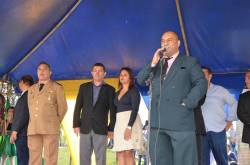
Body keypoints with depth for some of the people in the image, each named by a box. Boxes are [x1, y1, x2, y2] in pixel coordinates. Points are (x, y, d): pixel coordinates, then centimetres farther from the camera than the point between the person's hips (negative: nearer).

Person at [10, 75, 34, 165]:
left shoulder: (28, 95, -8)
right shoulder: (25, 95, 21)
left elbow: (24, 114, -17)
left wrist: (15, 130, -17)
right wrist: (15, 130, 17)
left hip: (22, 133, -9)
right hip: (21, 133, 9)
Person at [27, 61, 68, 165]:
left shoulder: (57, 87, 5)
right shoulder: (31, 89, 19)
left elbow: (63, 107, 5)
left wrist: (55, 123, 6)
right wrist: (33, 123, 14)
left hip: (50, 128, -4)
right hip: (33, 128, 4)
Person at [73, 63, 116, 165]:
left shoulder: (110, 89, 5)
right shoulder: (84, 87, 10)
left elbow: (112, 110, 2)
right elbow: (78, 107, 7)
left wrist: (111, 129, -2)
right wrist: (76, 125, 0)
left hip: (101, 129, -2)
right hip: (85, 128, 2)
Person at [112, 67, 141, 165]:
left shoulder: (134, 90, -3)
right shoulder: (118, 93, 19)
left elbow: (135, 110, -13)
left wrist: (129, 127, -23)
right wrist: (113, 128, 12)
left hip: (130, 122, -7)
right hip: (119, 123, 7)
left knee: (128, 153, -14)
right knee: (120, 154, 1)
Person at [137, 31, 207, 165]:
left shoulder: (190, 62, 11)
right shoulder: (156, 64, 22)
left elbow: (201, 83, 0)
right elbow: (140, 80, 11)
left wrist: (187, 103, -12)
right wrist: (153, 63, -1)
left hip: (180, 121, -4)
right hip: (157, 122, 4)